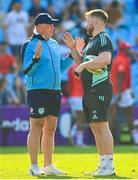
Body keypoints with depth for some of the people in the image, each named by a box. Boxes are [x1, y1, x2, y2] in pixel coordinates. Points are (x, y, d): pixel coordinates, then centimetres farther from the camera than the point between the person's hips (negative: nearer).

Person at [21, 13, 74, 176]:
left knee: (50, 129, 9)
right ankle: (34, 166, -3)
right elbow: (26, 70, -11)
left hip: (55, 92, 8)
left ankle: (48, 166, 14)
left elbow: (60, 66, 21)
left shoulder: (54, 44, 15)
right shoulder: (31, 45, -8)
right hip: (38, 91, -8)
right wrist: (36, 57, -26)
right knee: (36, 127, -6)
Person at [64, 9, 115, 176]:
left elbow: (106, 59, -26)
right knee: (95, 127, 10)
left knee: (101, 126, -12)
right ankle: (103, 165, 13)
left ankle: (109, 166, -13)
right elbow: (81, 62, 30)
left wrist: (84, 65, -22)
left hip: (100, 90, -10)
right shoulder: (92, 41, 22)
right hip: (89, 91, 10)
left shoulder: (103, 39, -8)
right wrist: (73, 48, 20)